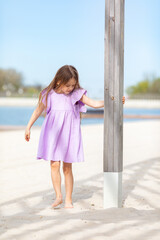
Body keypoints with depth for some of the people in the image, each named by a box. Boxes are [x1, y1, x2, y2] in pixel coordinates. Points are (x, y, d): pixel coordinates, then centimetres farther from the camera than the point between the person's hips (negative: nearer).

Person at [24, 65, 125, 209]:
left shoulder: (77, 94, -1)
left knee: (67, 168, 3)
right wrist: (28, 128, 9)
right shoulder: (49, 95, -1)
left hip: (69, 134, 0)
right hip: (53, 134, 0)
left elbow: (94, 103, -2)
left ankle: (68, 199, 11)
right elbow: (38, 110, 8)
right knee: (54, 165, -7)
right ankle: (58, 196, 0)